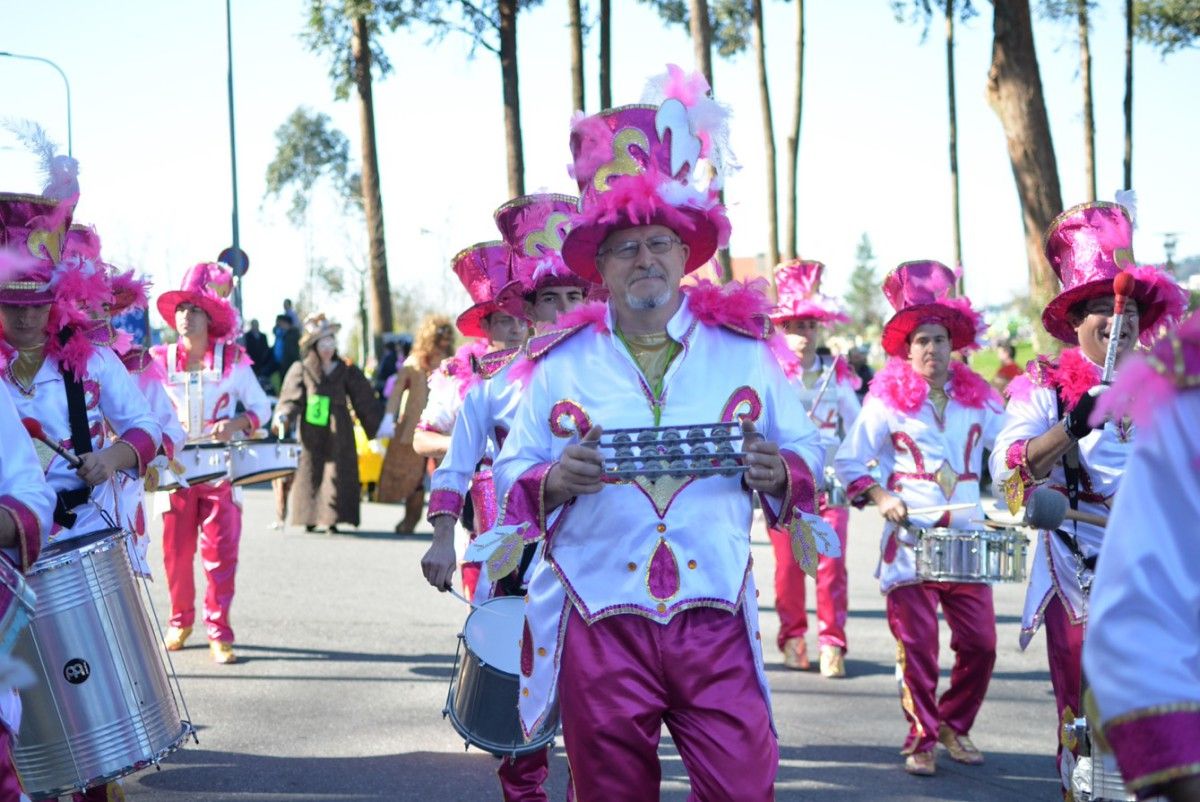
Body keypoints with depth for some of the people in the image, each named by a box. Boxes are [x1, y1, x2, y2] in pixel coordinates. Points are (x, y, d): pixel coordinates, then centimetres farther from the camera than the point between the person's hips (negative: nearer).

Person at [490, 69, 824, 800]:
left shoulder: (743, 349, 8)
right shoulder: (560, 364, 5)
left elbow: (808, 454, 12)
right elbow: (510, 478, 7)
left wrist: (779, 474, -10)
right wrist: (553, 482, -15)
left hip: (716, 622, 0)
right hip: (601, 624, 0)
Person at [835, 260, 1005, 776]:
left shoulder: (978, 399, 10)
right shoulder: (886, 400, 2)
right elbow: (849, 464, 4)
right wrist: (880, 498, -9)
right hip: (909, 540, -3)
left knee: (980, 644, 0)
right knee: (917, 646, -2)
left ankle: (954, 725, 22)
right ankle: (922, 739, 11)